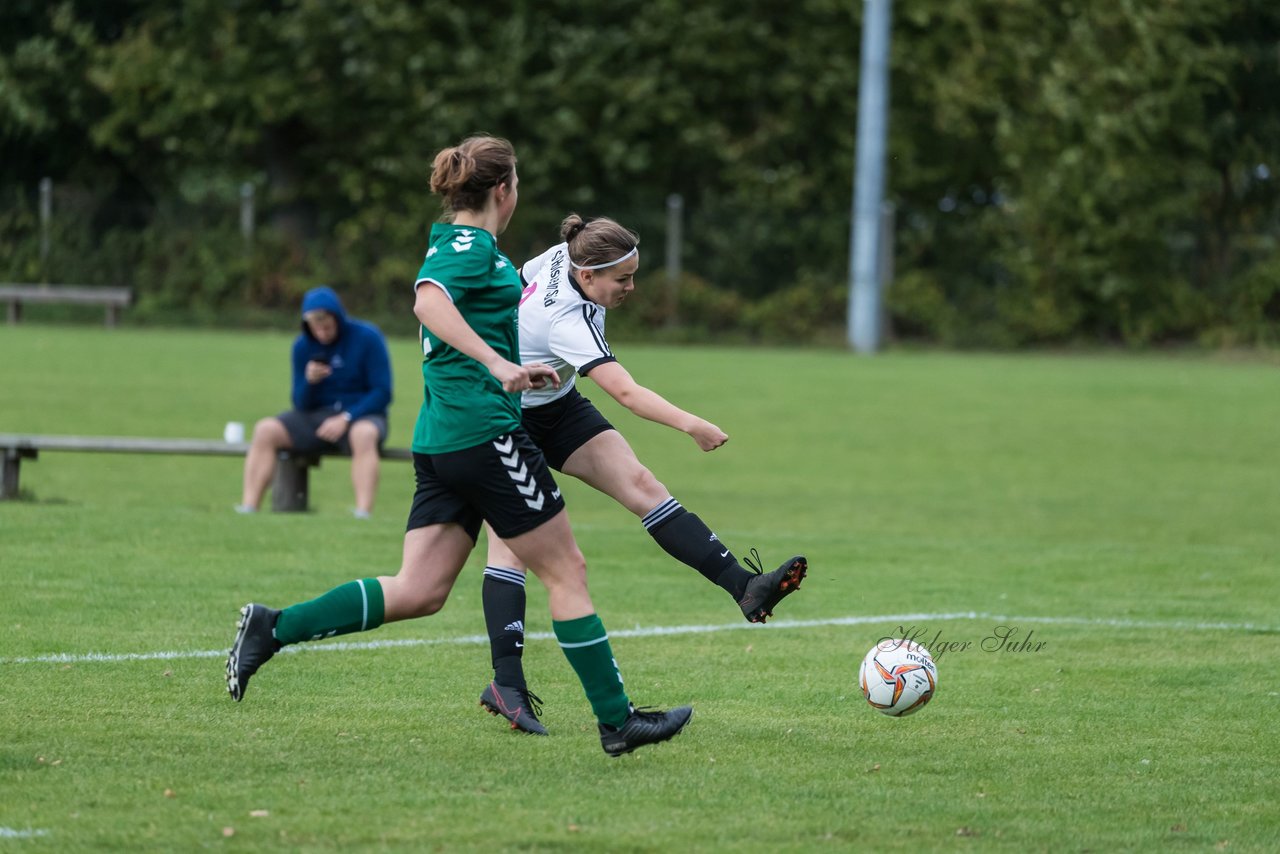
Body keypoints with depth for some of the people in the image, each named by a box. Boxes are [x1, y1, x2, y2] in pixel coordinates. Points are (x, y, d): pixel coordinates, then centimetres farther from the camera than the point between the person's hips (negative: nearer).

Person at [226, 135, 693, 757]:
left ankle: (274, 628, -3)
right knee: (566, 571, -1)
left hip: (439, 441, 9)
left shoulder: (453, 243, 19)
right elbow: (428, 302, -29)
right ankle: (616, 721, 3)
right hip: (484, 431, -9)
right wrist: (496, 362, -38)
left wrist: (512, 372, 41)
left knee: (418, 592, 3)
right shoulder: (473, 245, -10)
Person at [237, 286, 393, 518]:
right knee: (266, 430, -17)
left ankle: (363, 515, -49)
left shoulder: (367, 338, -8)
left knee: (364, 433, -39)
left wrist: (346, 418, -22)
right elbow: (301, 404, 4)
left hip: (361, 414, -4)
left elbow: (382, 393, -10)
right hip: (317, 416, 4)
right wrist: (309, 382, -19)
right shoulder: (303, 346, 2)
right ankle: (248, 509, -24)